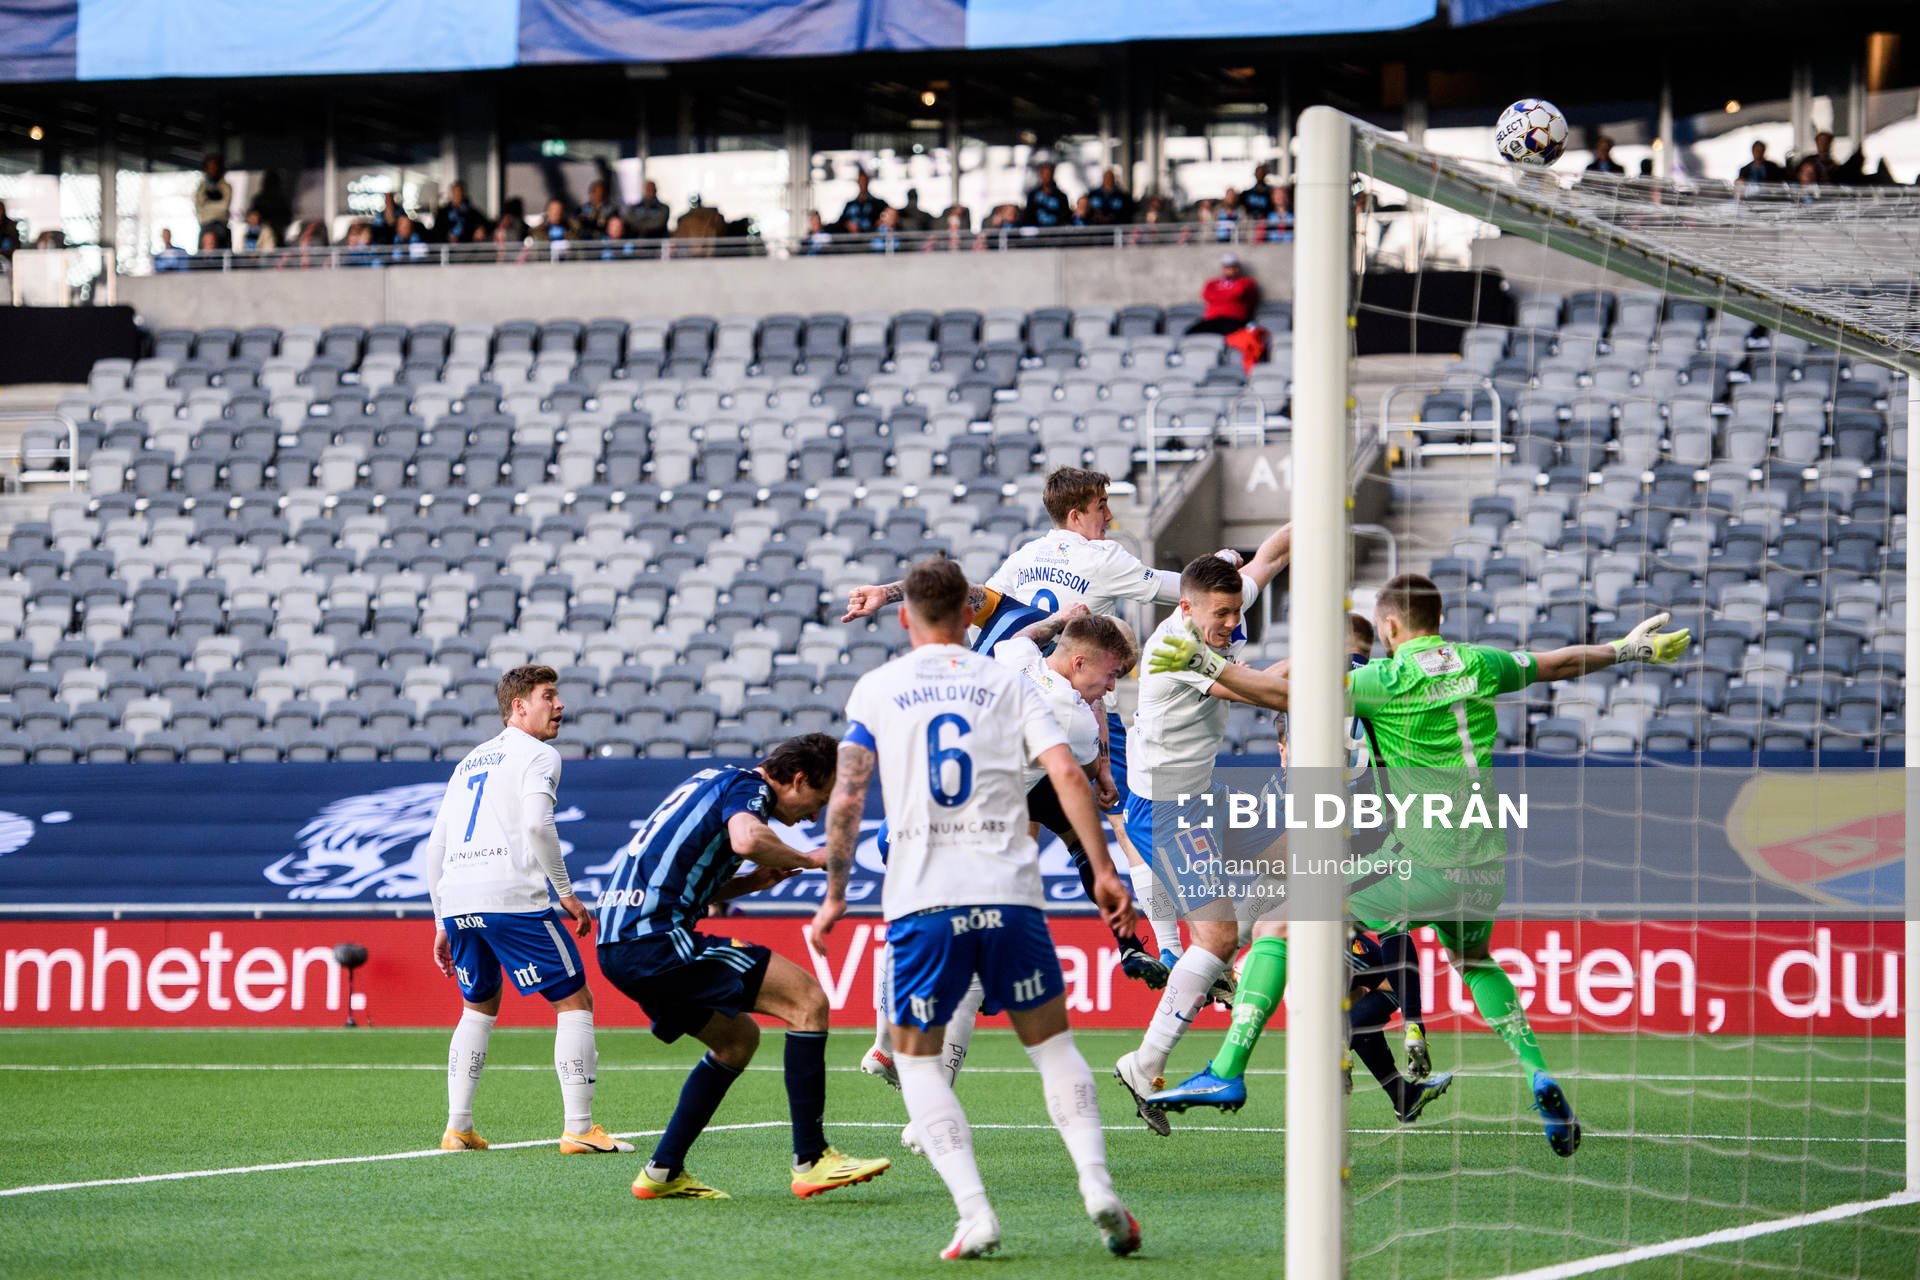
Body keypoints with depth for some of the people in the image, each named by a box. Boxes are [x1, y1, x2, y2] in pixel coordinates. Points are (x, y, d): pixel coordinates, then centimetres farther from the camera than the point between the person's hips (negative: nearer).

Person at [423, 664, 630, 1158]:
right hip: (513, 897, -7)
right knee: (574, 1002, 2)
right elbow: (537, 824, -14)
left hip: (456, 900, 7)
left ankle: (457, 1128, 15)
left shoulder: (469, 762, 25)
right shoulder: (537, 755, 3)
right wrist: (567, 894, -8)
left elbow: (436, 846, 22)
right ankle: (578, 1129, -6)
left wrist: (443, 923, 26)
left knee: (479, 1007, 24)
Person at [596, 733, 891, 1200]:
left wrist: (750, 882, 15)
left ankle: (662, 1173, 18)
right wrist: (805, 860, -9)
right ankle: (811, 1160, -12)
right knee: (807, 1000, -11)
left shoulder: (717, 781, 25)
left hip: (619, 946, 10)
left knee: (738, 1039, 23)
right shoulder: (746, 787, -4)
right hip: (656, 938, -10)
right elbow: (746, 839, -28)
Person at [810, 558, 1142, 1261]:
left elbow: (847, 795, 2)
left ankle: (974, 1213, -5)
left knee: (916, 1058, 12)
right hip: (1009, 889, 1)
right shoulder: (1006, 682, 11)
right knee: (1052, 1043, 16)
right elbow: (1067, 773, 0)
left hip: (922, 898, -1)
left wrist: (834, 894, 11)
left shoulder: (876, 688, 9)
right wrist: (1103, 872, 3)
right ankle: (1098, 1188, -3)